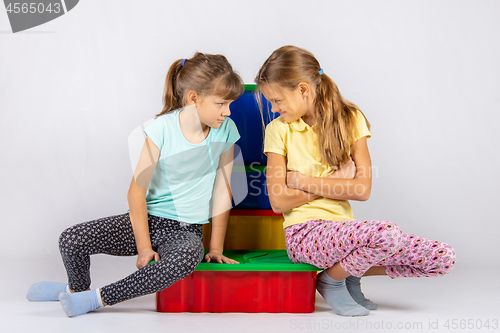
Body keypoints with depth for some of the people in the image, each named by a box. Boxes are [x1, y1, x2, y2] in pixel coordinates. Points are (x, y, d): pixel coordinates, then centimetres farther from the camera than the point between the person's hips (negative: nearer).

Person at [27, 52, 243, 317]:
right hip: (147, 219, 0)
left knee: (186, 258, -37)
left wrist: (216, 248, 1)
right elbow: (136, 191, -11)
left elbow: (222, 191, 0)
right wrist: (144, 247, -13)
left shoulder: (226, 131, -8)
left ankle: (99, 298, -20)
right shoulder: (163, 128, -14)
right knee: (71, 240, -17)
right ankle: (77, 288, 21)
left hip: (186, 230, 0)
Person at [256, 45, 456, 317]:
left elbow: (362, 189, -7)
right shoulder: (278, 129, 0)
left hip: (343, 230, 4)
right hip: (303, 235, -4)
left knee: (444, 258, -11)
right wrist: (334, 180, -6)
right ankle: (332, 280, -5)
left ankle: (353, 272, 5)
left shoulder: (350, 119, 4)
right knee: (387, 233, -34)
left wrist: (303, 181, -8)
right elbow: (279, 201, -7)